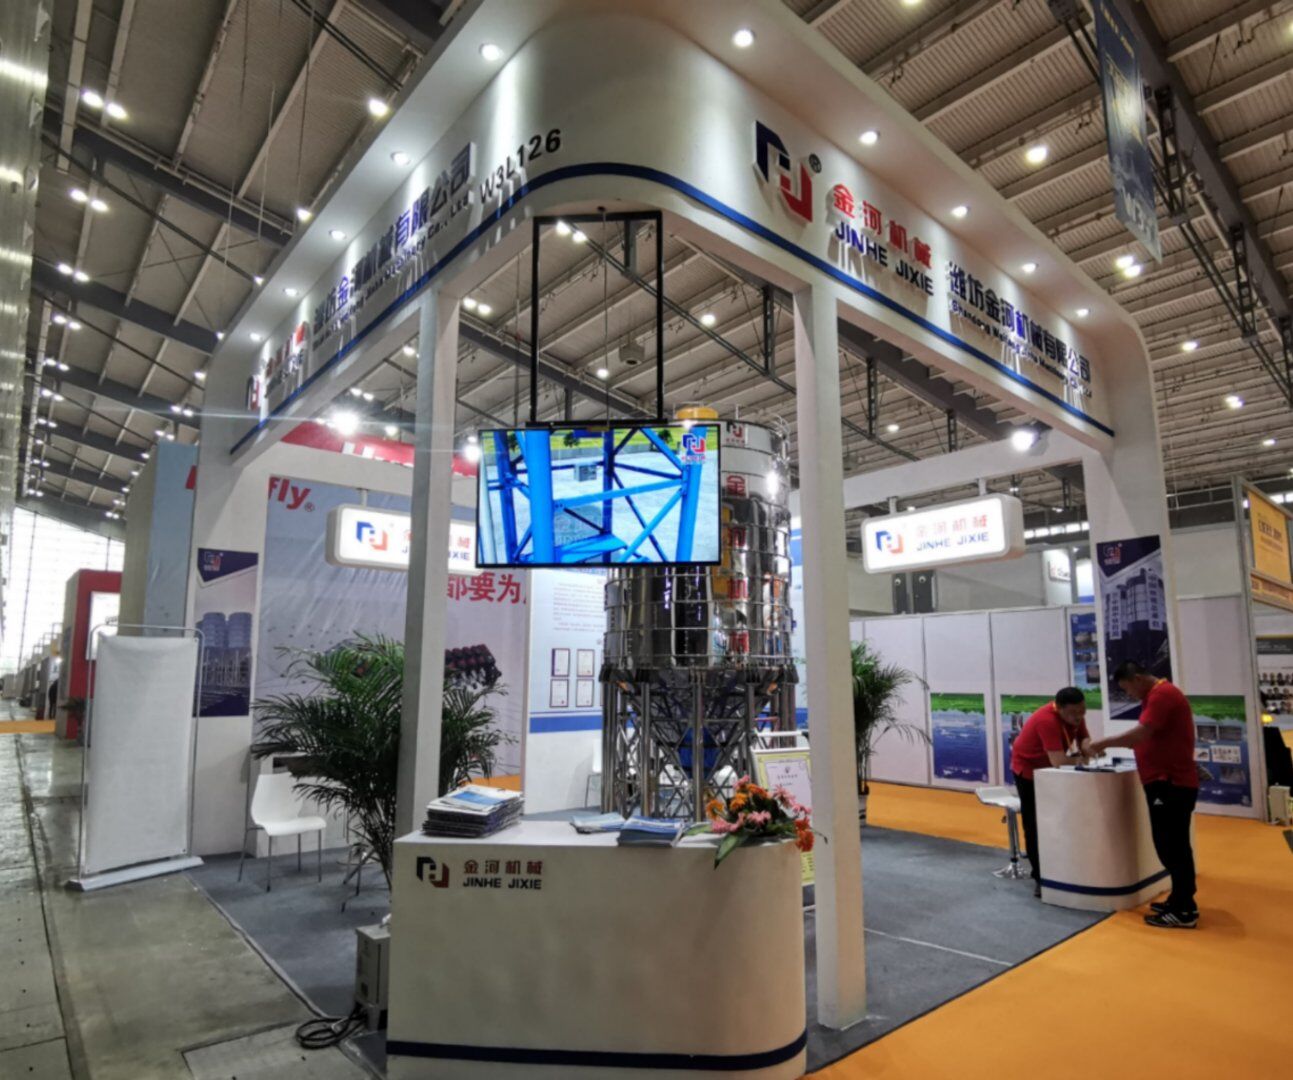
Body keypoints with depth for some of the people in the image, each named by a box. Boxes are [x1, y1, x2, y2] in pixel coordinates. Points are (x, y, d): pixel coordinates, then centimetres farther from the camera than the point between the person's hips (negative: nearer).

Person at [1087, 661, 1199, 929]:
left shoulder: (1162, 694, -15)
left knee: (1171, 847, -5)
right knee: (1173, 846, 16)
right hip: (1169, 782, 11)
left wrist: (1105, 743, -15)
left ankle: (1183, 912, 1)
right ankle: (1182, 902, 25)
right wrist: (1115, 745, 7)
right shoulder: (1159, 695, 18)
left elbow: (1142, 733, -24)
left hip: (1170, 783, -11)